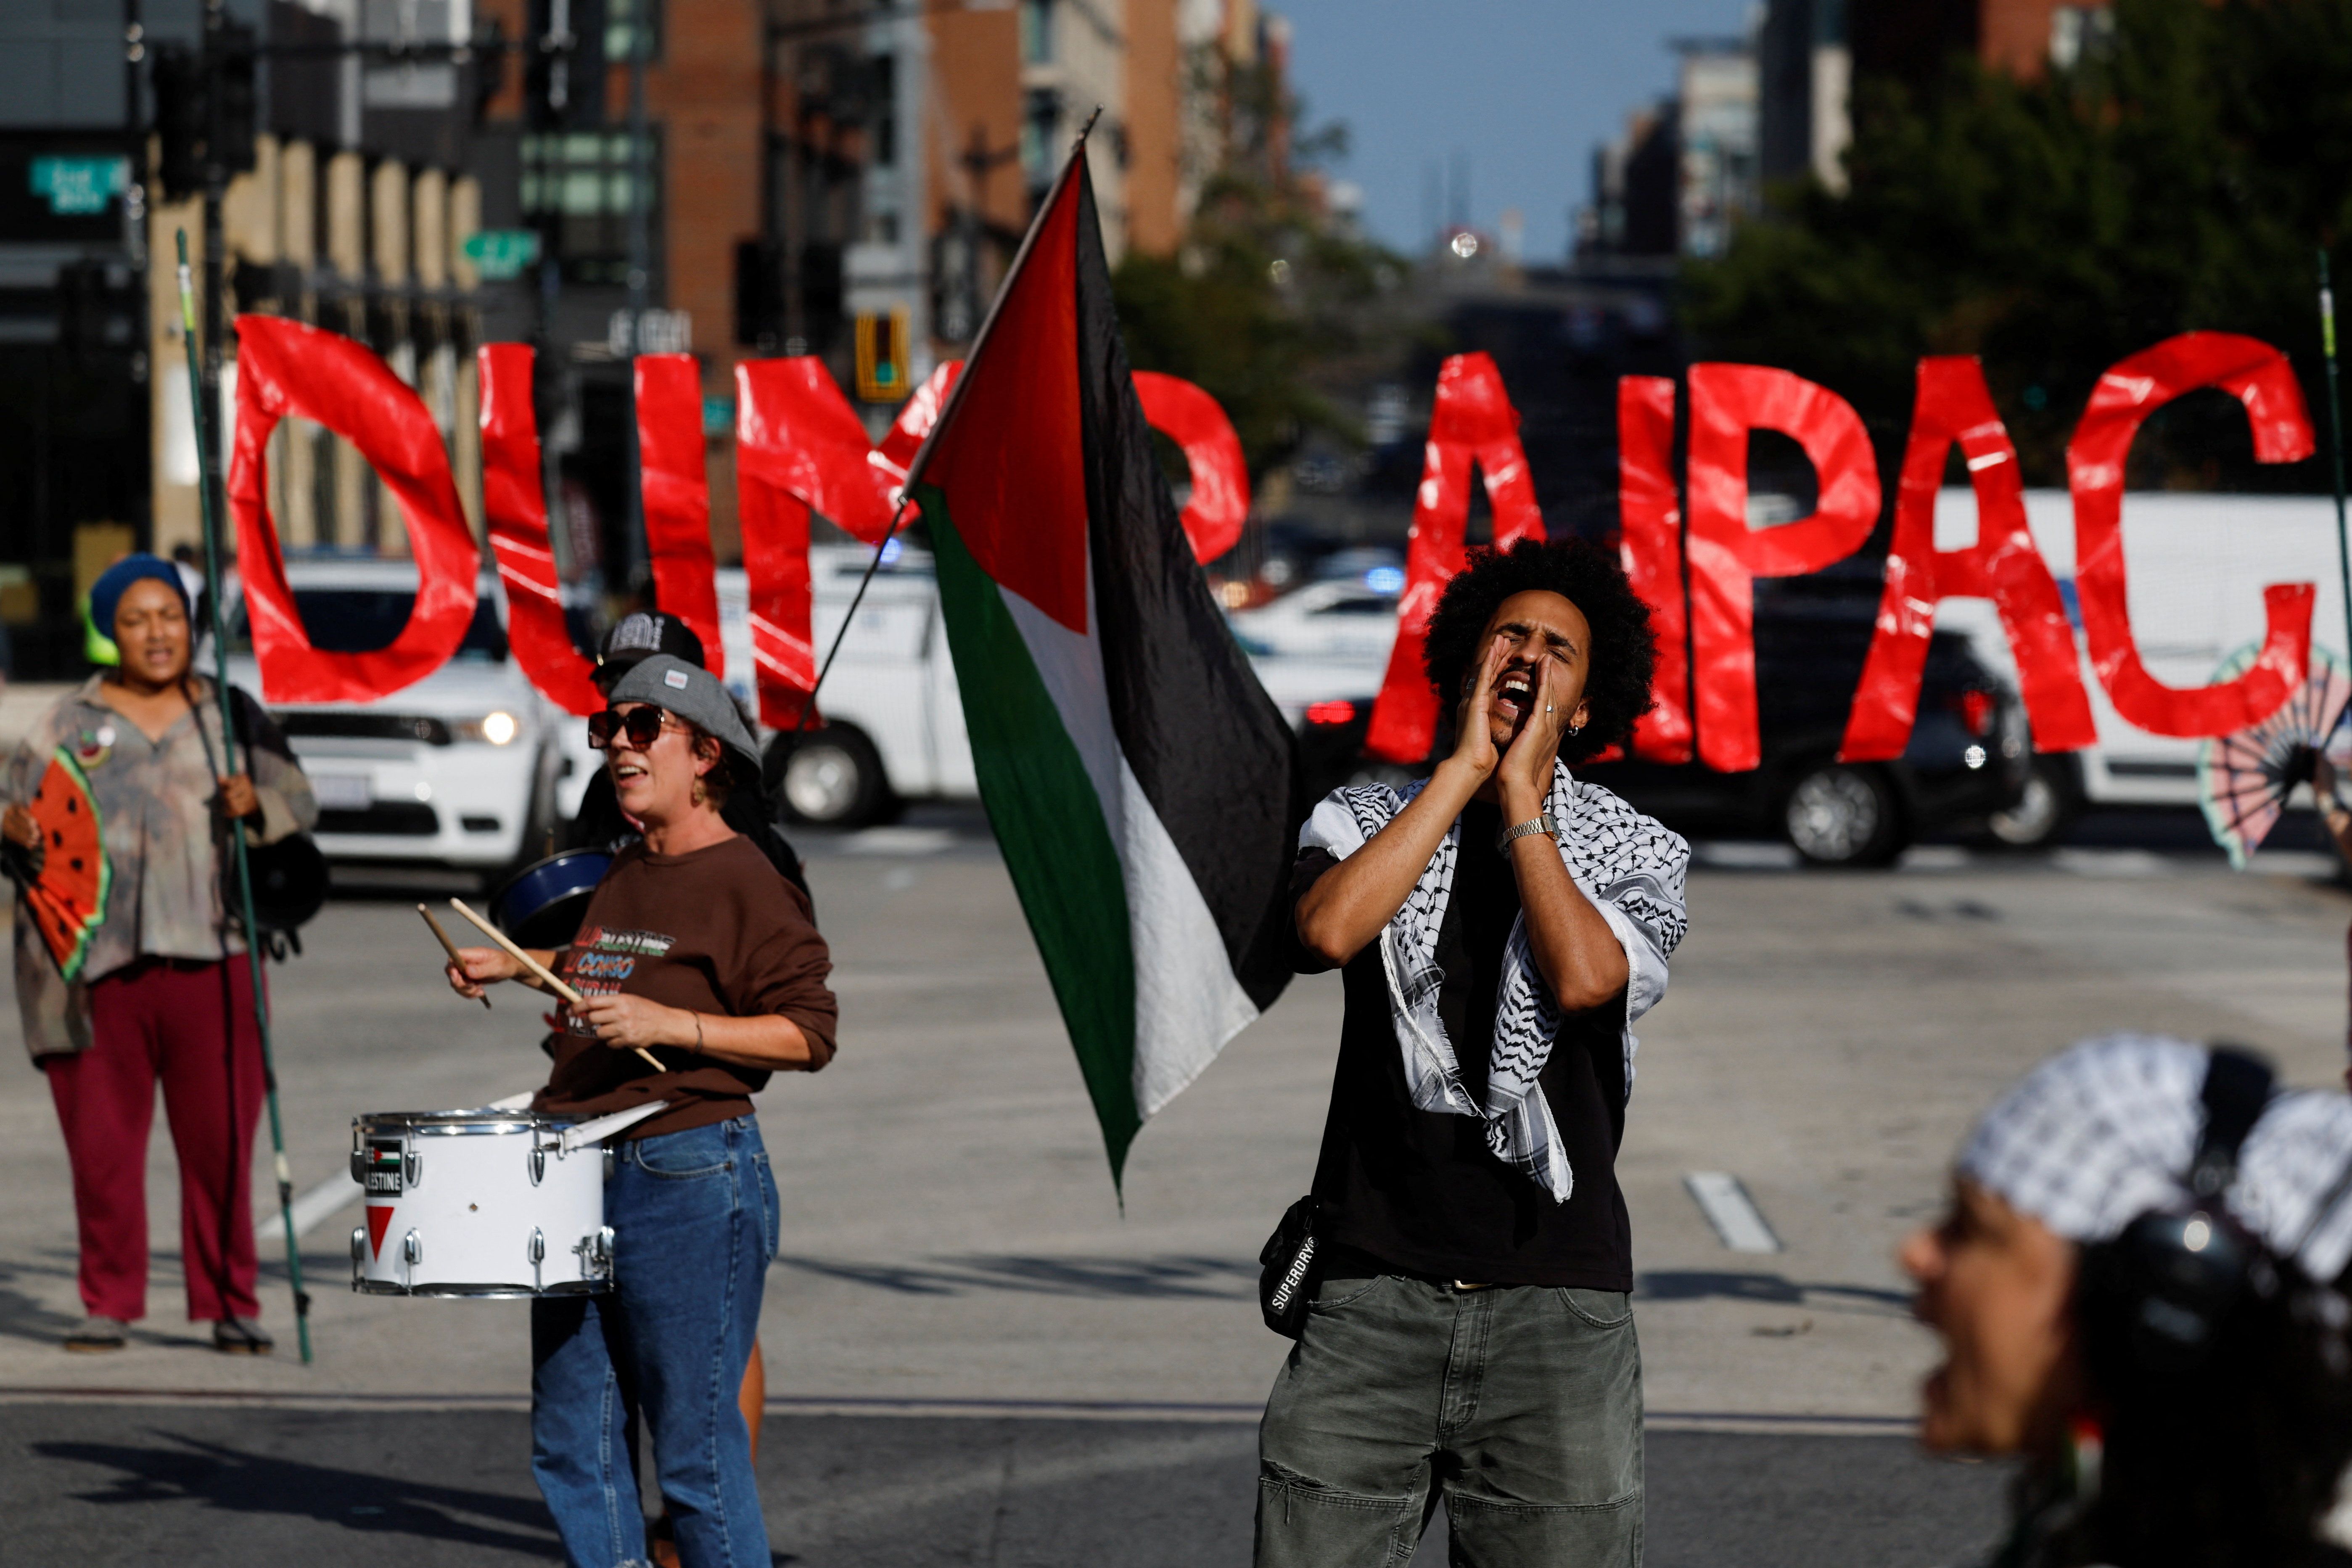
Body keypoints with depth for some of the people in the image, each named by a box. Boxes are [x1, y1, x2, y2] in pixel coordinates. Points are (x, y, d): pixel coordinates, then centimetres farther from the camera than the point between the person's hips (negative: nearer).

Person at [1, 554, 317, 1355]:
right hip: (101, 961, 0)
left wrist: (256, 805, -10)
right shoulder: (70, 722, 10)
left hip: (208, 956, 0)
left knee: (220, 1138, -2)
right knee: (102, 1139, 0)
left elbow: (299, 802, 10)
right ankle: (109, 1305, 10)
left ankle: (230, 1304, 7)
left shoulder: (229, 714, 12)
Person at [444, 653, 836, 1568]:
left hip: (690, 1182, -9)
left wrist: (672, 1025, -21)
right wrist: (517, 967, 26)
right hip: (580, 1180, 9)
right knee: (572, 1447, 9)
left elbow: (808, 1033, -14)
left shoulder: (747, 883, -9)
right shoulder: (621, 876, 16)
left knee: (695, 1449, -7)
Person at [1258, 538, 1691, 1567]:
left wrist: (1522, 798, -3)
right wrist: (1466, 768, -6)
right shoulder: (1369, 823, 10)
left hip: (1555, 1303, 0)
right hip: (1373, 1296, 0)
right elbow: (1328, 930, -13)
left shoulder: (1635, 855, 8)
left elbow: (1583, 976, -13)